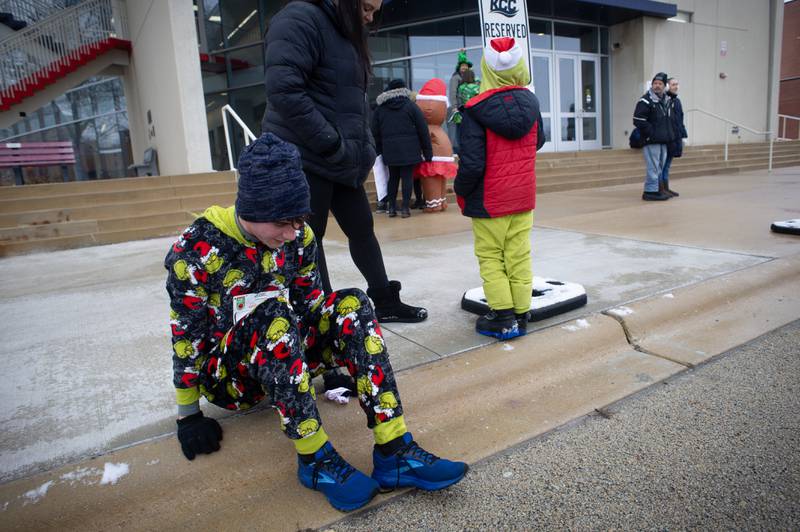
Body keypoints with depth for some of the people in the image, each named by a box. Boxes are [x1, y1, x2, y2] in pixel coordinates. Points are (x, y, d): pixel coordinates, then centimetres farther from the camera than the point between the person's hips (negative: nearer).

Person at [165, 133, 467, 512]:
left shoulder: (298, 236, -5)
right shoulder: (197, 248, -18)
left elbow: (311, 301, 6)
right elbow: (186, 335, -12)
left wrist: (337, 352, 5)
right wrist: (188, 415, -7)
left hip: (287, 362, 5)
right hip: (226, 374, -4)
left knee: (351, 304, -22)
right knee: (272, 310, -36)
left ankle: (393, 452, -28)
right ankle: (315, 458, -30)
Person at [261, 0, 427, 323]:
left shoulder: (345, 35, 19)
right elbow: (284, 90, -24)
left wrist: (362, 146, 9)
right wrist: (330, 143, -22)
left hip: (343, 161, 9)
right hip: (303, 159, -9)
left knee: (362, 230, 13)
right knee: (308, 240, 1)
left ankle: (386, 303, 27)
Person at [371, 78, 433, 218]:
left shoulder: (380, 109, 9)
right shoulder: (411, 106, 1)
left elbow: (375, 132, 8)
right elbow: (422, 129, -1)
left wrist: (379, 151, 15)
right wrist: (427, 151, 3)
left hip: (389, 149, 3)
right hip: (409, 149, -3)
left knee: (393, 177, 12)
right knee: (407, 176, 1)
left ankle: (391, 207, 13)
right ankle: (405, 208, 0)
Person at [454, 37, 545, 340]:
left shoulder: (476, 110, -16)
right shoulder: (531, 102, 1)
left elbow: (471, 163, -20)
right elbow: (538, 141, 17)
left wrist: (461, 190, -3)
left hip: (489, 199, -4)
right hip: (524, 196, 5)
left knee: (490, 256, 7)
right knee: (519, 256, 11)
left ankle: (503, 318, 7)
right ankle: (521, 315, 18)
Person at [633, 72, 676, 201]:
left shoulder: (667, 101, 17)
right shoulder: (646, 100, -10)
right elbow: (638, 120, -18)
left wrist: (670, 135, 14)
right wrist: (651, 133, -17)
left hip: (663, 141, 9)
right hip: (651, 141, -8)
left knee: (660, 167, 14)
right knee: (653, 167, -9)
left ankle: (657, 189, 23)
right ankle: (651, 191, -2)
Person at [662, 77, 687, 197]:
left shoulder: (677, 100, 16)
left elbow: (680, 120, 21)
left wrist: (682, 135, 16)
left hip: (676, 137, 8)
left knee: (667, 164, 12)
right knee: (663, 164, -4)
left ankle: (666, 188, 18)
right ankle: (661, 188, 1)